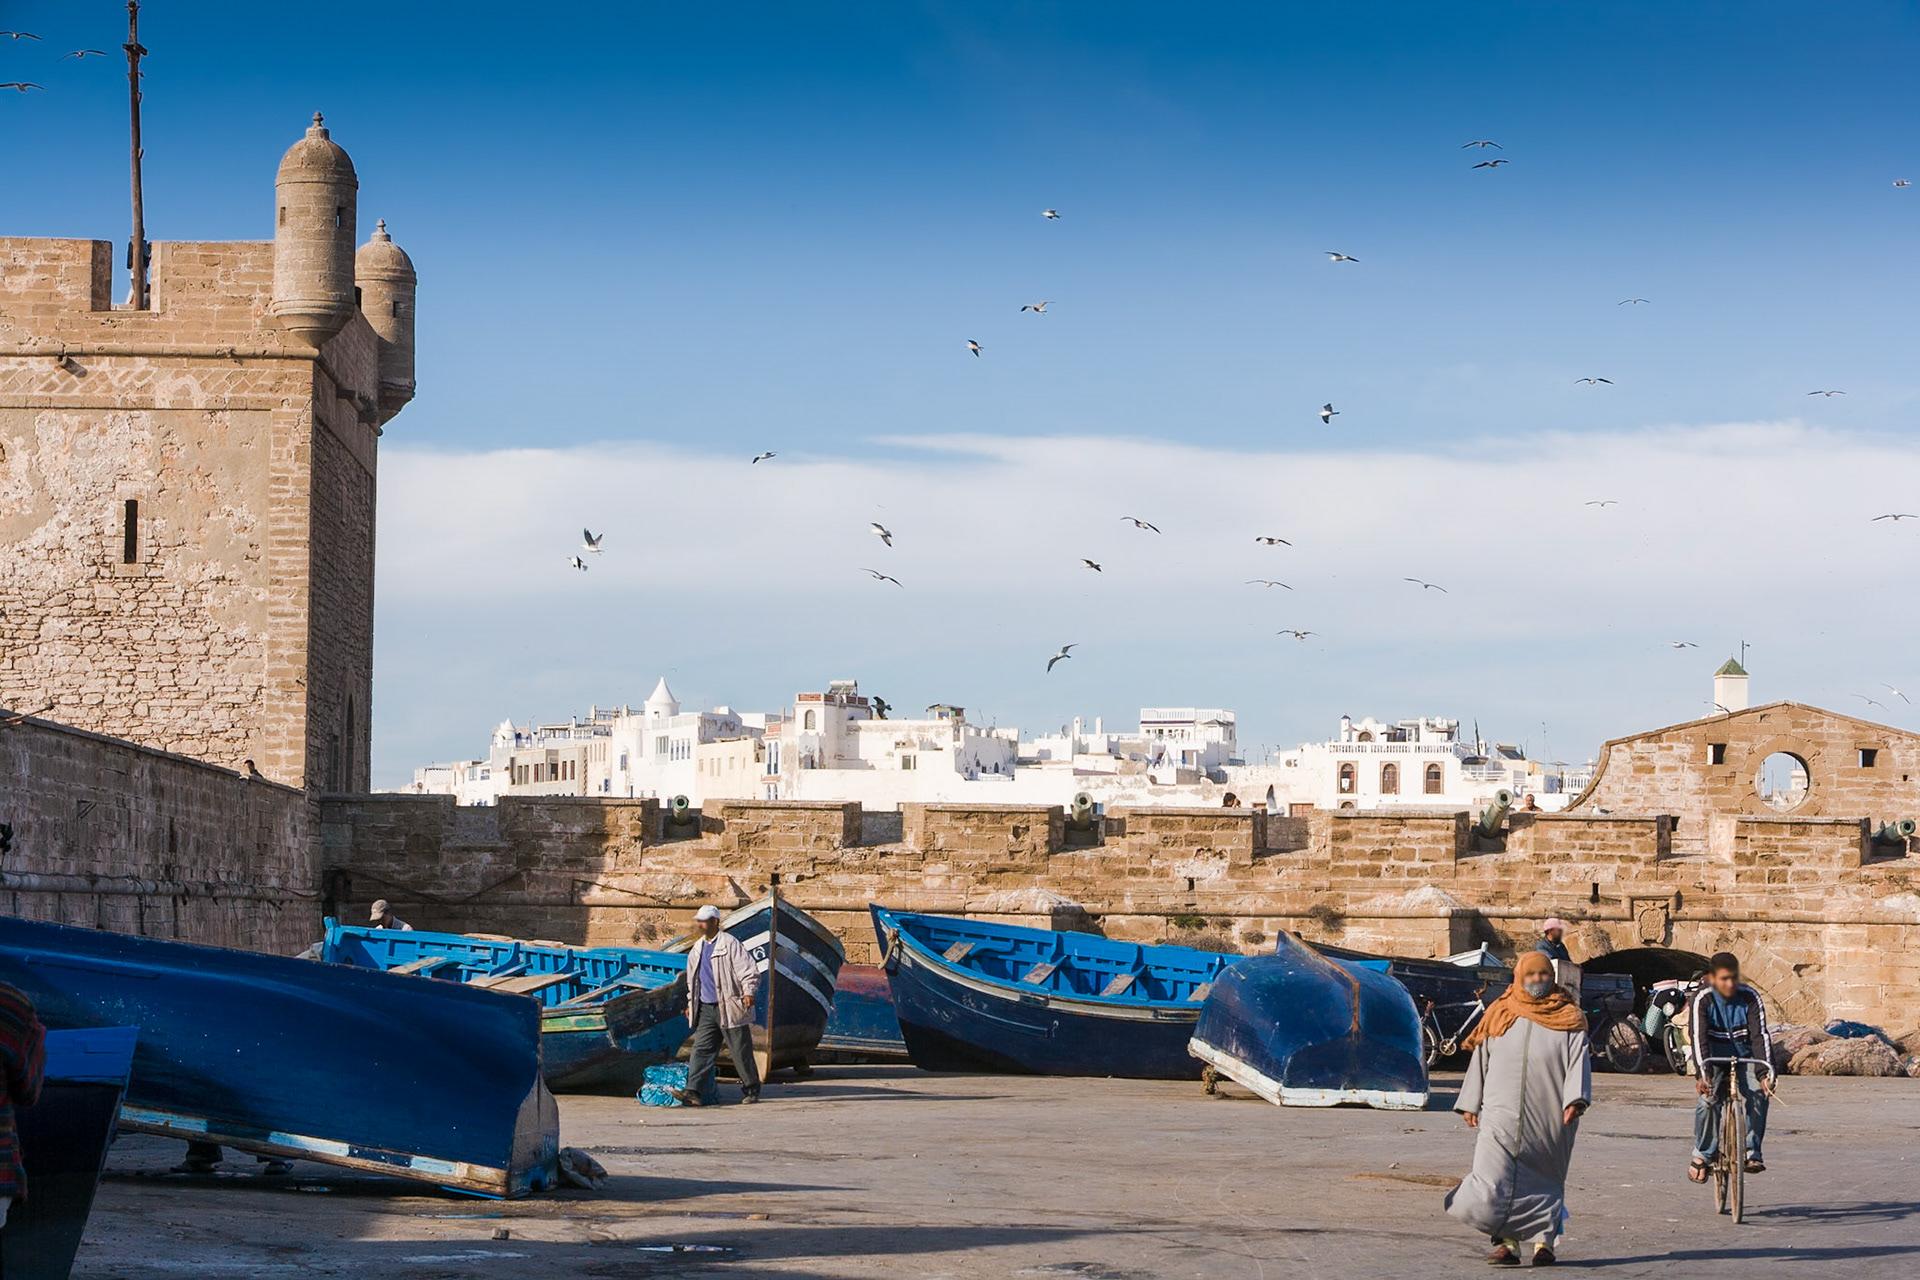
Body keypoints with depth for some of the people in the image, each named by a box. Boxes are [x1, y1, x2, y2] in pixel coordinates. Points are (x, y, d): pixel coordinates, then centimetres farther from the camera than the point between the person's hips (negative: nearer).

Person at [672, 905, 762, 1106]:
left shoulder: (730, 944, -7)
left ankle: (751, 1091, 14)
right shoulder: (697, 949, 15)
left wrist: (749, 992, -25)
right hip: (706, 1008, 6)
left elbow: (749, 971, -12)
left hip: (729, 1007, -6)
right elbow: (692, 979, 27)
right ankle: (693, 1091, -11)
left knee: (740, 1052, 1)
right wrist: (691, 1003, 24)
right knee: (702, 1050, -3)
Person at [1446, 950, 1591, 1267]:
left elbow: (1579, 1061, -2)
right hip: (1503, 1117, 1)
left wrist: (1575, 1100, -16)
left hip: (1549, 1120, -1)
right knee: (1495, 1181, -10)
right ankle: (1506, 1241, -6)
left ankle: (1544, 1240, 12)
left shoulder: (1568, 1018, 6)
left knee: (1545, 1181, 5)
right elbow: (1480, 1061, 15)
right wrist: (1470, 1105, 11)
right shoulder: (1499, 1016, 11)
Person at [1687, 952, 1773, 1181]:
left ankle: (1751, 1152, -14)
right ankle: (1703, 1153, -7)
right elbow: (1698, 1038, -25)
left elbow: (1760, 1036, -17)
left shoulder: (1750, 998, -11)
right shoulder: (1703, 999, -15)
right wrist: (1702, 1074, -39)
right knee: (1708, 1100, -27)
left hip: (1743, 1056, 1)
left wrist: (1765, 1073, -30)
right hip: (1713, 1058, -1)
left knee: (1758, 1095, -26)